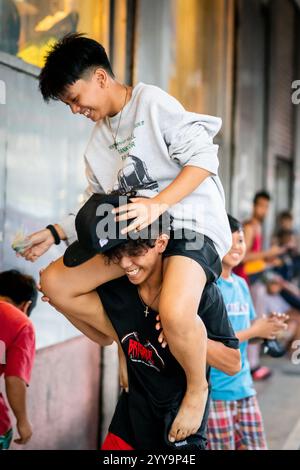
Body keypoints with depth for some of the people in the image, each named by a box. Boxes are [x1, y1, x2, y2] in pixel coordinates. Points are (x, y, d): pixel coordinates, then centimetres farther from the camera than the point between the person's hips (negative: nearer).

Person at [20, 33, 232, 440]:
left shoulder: (152, 102, -8)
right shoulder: (98, 143, 16)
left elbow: (204, 156, -16)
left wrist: (158, 203, -27)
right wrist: (56, 233, 5)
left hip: (192, 224, -8)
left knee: (174, 313, -38)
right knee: (55, 282, -1)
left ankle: (197, 388, -6)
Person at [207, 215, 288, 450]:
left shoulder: (241, 284, 11)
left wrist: (269, 326, -3)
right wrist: (253, 331, -15)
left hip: (244, 387, 7)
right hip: (214, 392, -7)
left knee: (256, 447, 11)